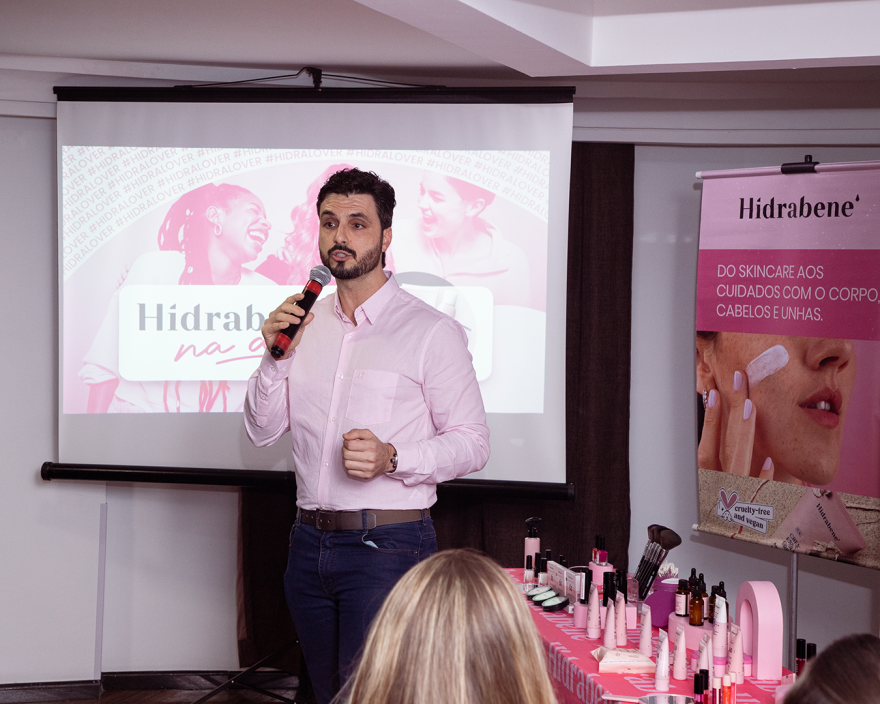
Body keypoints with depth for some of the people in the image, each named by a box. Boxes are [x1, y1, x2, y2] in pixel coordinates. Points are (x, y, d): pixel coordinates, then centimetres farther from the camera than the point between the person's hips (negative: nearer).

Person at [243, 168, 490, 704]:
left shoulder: (433, 332, -5)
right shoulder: (305, 324, 12)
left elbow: (472, 443, -6)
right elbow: (262, 430, 13)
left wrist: (392, 458, -22)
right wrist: (275, 357, -4)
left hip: (387, 545, -6)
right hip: (310, 543, 6)